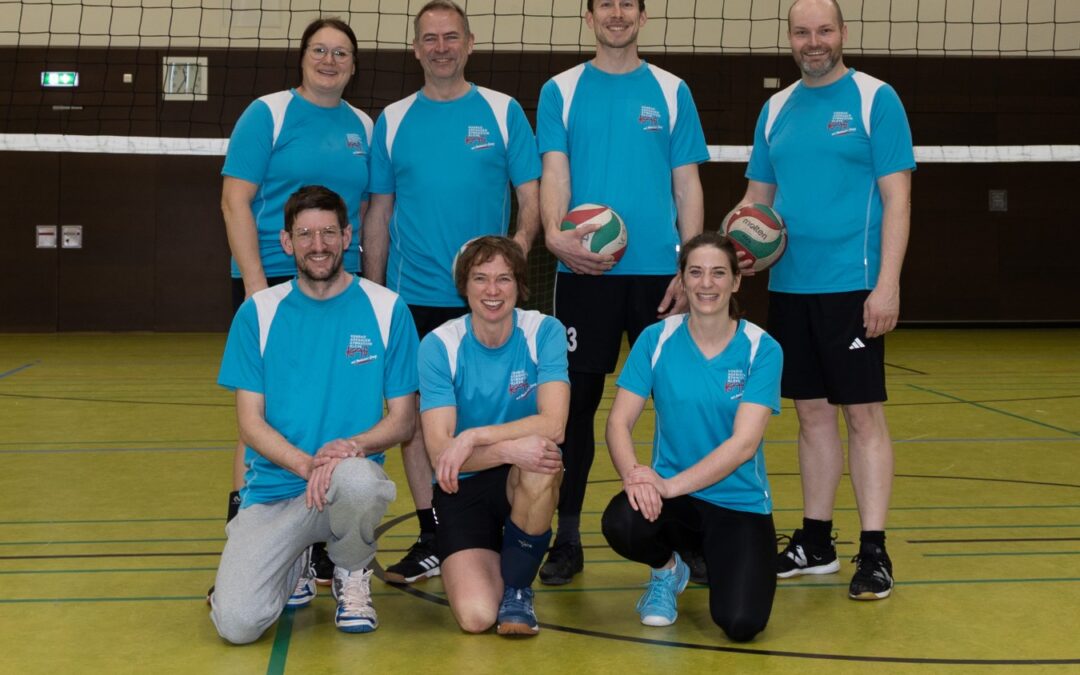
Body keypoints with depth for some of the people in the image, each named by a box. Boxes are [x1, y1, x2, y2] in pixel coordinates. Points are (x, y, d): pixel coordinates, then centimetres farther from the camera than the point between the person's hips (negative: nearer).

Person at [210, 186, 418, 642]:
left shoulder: (387, 309, 1)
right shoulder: (258, 313, 2)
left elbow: (404, 418, 2)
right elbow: (250, 424, 0)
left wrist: (353, 446, -18)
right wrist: (307, 464, -18)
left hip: (354, 476, 0)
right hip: (274, 488, 1)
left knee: (357, 480, -39)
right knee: (237, 624, -21)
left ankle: (351, 574, -2)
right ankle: (295, 566, 17)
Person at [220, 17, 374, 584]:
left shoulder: (362, 127, 12)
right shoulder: (267, 114, -1)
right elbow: (235, 201, -6)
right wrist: (255, 283, -14)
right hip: (272, 282, -4)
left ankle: (312, 543, 17)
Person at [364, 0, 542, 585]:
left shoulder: (504, 113, 3)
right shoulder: (392, 121, 9)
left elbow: (531, 195, 2)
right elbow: (380, 212, 12)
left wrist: (520, 242, -18)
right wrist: (371, 293, 8)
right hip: (412, 295, 2)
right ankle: (432, 541, 14)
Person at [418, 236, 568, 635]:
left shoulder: (545, 332, -8)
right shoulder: (439, 345, -9)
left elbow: (552, 424, -21)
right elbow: (439, 452, -17)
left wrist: (473, 436, -28)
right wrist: (509, 449, -33)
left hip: (526, 481, 1)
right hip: (462, 488, 0)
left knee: (540, 464, -37)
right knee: (475, 616, -21)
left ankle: (517, 589, -11)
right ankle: (489, 563, 18)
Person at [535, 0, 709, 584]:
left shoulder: (671, 92, 9)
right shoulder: (561, 91, 7)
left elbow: (687, 185, 7)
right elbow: (554, 172, -3)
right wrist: (554, 232, -23)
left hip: (659, 271, 1)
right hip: (583, 271, -1)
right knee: (577, 401, 3)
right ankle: (567, 537, 13)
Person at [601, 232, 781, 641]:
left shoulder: (762, 349, -9)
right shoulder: (657, 339, -4)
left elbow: (744, 443, -17)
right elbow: (619, 422, -7)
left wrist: (672, 485, -26)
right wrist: (633, 474, -28)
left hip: (738, 502, -1)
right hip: (670, 494, 1)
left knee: (741, 623, -23)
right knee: (621, 524, -34)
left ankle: (716, 559, 14)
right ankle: (666, 569, 4)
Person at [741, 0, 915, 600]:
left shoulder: (875, 99, -3)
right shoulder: (777, 109, 12)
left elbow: (897, 196, -7)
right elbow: (758, 197, 17)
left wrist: (887, 283, -15)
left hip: (852, 285, -5)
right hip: (789, 286, 5)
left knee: (863, 414, -2)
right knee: (813, 413, 11)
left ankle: (874, 551, 4)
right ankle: (816, 543, 20)